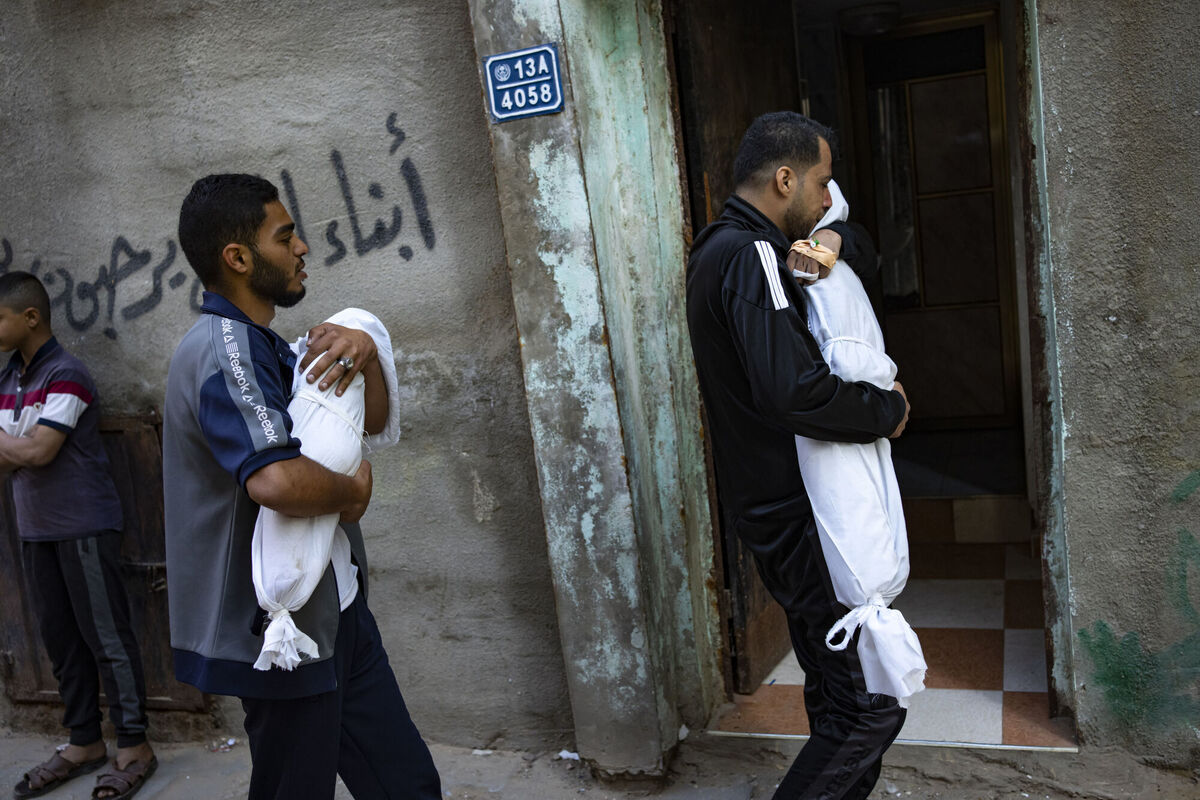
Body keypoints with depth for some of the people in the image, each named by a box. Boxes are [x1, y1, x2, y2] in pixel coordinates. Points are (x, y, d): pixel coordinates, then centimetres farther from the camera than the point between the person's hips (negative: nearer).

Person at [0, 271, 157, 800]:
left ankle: (134, 747, 8)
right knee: (60, 638, 13)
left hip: (83, 527, -8)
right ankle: (84, 743, 25)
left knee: (106, 636, -2)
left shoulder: (65, 375, -13)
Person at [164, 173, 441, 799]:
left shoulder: (264, 347, 13)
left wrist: (365, 349, -4)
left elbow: (371, 420, 16)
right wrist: (353, 494, -16)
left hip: (336, 610, 9)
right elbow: (278, 480, -38)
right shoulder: (219, 353, -20)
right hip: (286, 626, -9)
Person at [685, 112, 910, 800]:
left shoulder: (727, 248, 15)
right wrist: (889, 411, -15)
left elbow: (867, 256, 24)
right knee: (872, 703, -8)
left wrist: (837, 242, -1)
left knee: (833, 681, 21)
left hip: (777, 505, 11)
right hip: (795, 513, -11)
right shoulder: (751, 255, -19)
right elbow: (794, 389, -32)